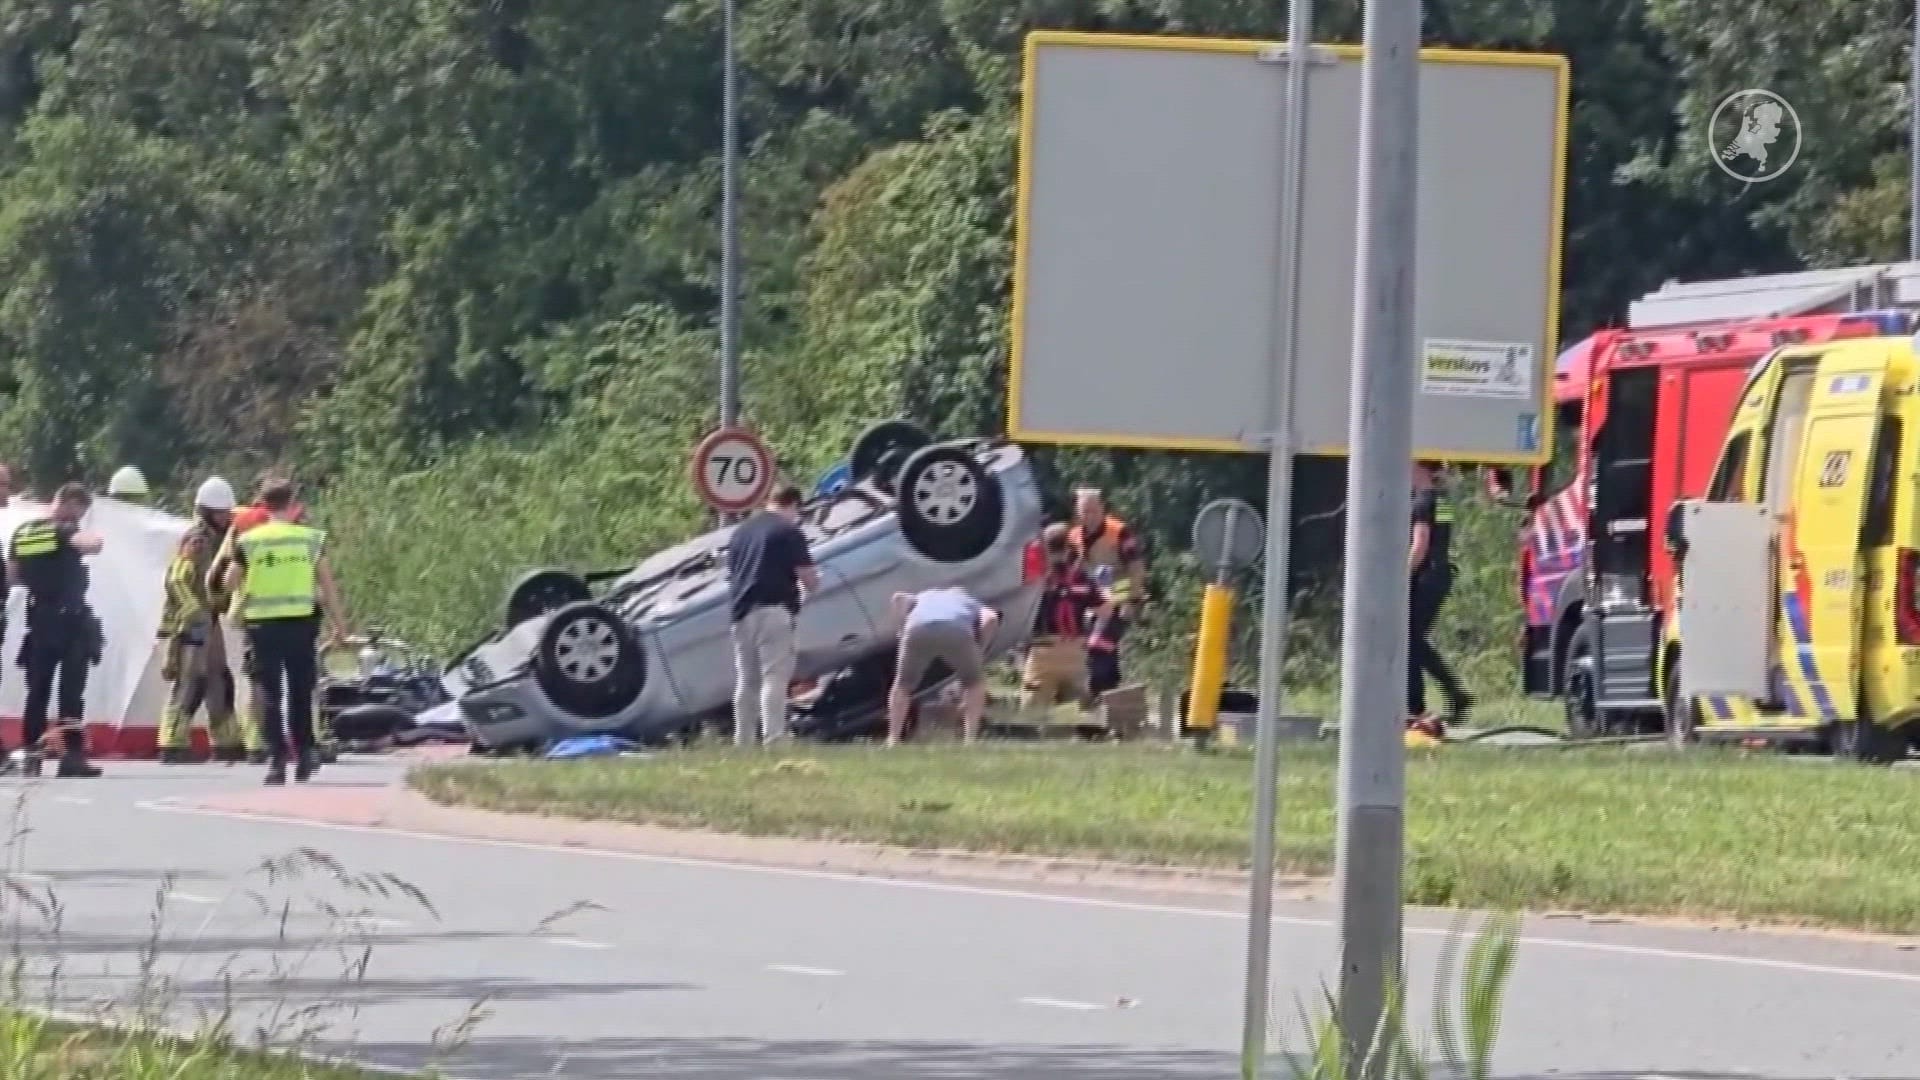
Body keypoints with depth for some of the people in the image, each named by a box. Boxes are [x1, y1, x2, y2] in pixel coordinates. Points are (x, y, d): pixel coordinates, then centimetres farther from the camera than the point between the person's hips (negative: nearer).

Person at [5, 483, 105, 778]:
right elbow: (91, 545, -31)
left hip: (39, 618, 6)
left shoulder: (23, 532, 8)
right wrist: (94, 538, -9)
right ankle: (72, 755, -10)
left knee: (38, 688, 12)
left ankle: (30, 753, 11)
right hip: (70, 618, -6)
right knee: (71, 689, -6)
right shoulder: (65, 531, -11)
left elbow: (12, 577, 12)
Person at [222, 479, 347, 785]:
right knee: (301, 691, 15)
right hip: (301, 621, 1)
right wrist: (338, 624, 9)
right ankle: (304, 752, 20)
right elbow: (327, 585, 3)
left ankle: (277, 757, -8)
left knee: (269, 692, 2)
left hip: (263, 622, -1)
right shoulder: (312, 539, 1)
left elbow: (230, 584, 4)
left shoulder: (248, 541, 0)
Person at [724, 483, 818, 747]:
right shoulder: (789, 532, -4)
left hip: (742, 612, 7)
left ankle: (743, 744, 12)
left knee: (746, 681, 11)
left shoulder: (740, 531, 17)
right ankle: (773, 740, -20)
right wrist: (813, 583, 16)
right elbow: (809, 579, -6)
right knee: (775, 678, -11)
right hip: (774, 611, -7)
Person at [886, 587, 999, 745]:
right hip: (957, 631, -1)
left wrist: (903, 629, 30)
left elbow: (899, 598, 23)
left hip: (918, 627, 1)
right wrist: (980, 651, 24)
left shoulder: (924, 596, 43)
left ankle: (893, 740, 15)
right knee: (974, 683, 22)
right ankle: (969, 739, 12)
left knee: (903, 684, 22)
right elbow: (991, 618, 17)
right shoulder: (970, 603, 39)